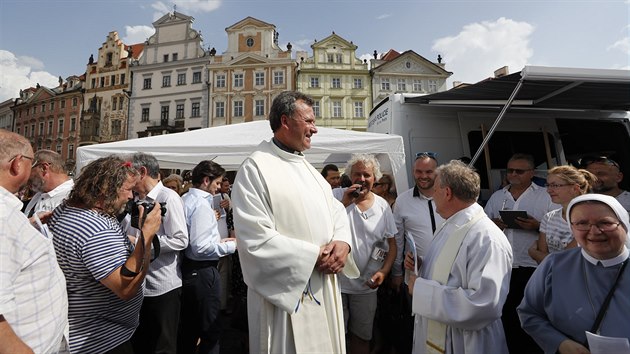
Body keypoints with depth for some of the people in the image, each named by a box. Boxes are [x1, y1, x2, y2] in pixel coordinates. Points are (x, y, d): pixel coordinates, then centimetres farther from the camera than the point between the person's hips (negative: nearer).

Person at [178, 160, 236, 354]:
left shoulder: (186, 199, 6)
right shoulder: (201, 204, -22)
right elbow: (201, 247, -26)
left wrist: (217, 239, 8)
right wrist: (230, 246, -14)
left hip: (188, 268, 9)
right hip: (203, 272, -9)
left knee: (188, 324, 24)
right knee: (211, 328, 8)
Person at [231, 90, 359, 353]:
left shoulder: (308, 169, 10)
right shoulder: (255, 168, -15)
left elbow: (336, 211, 9)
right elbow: (256, 239, -22)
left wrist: (342, 242, -12)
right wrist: (314, 255, -17)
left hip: (324, 286, 7)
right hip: (286, 291, -7)